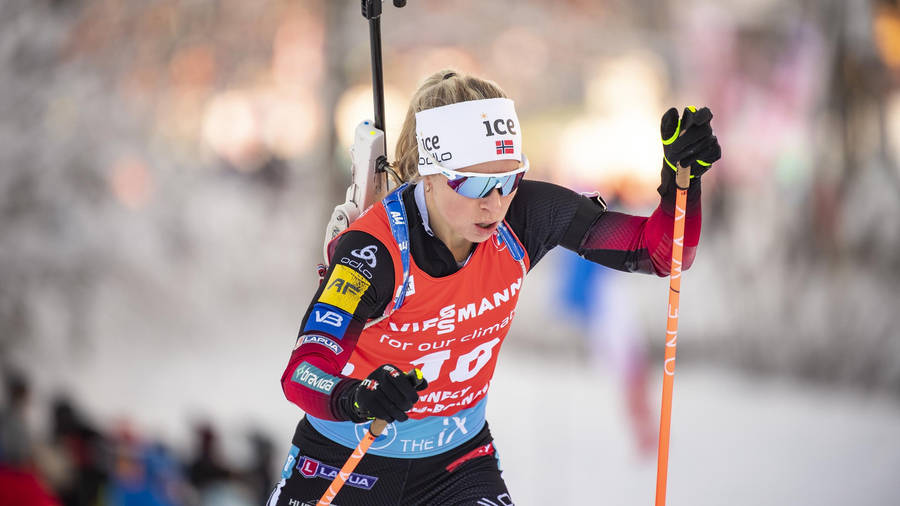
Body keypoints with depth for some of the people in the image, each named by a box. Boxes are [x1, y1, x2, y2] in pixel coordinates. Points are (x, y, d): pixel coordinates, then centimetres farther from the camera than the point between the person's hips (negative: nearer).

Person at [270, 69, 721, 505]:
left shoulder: (525, 215, -17)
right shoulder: (376, 250, -30)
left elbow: (659, 251, -9)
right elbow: (302, 374, -38)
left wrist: (682, 175, -27)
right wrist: (358, 399, -59)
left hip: (457, 457, 3)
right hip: (344, 459, -3)